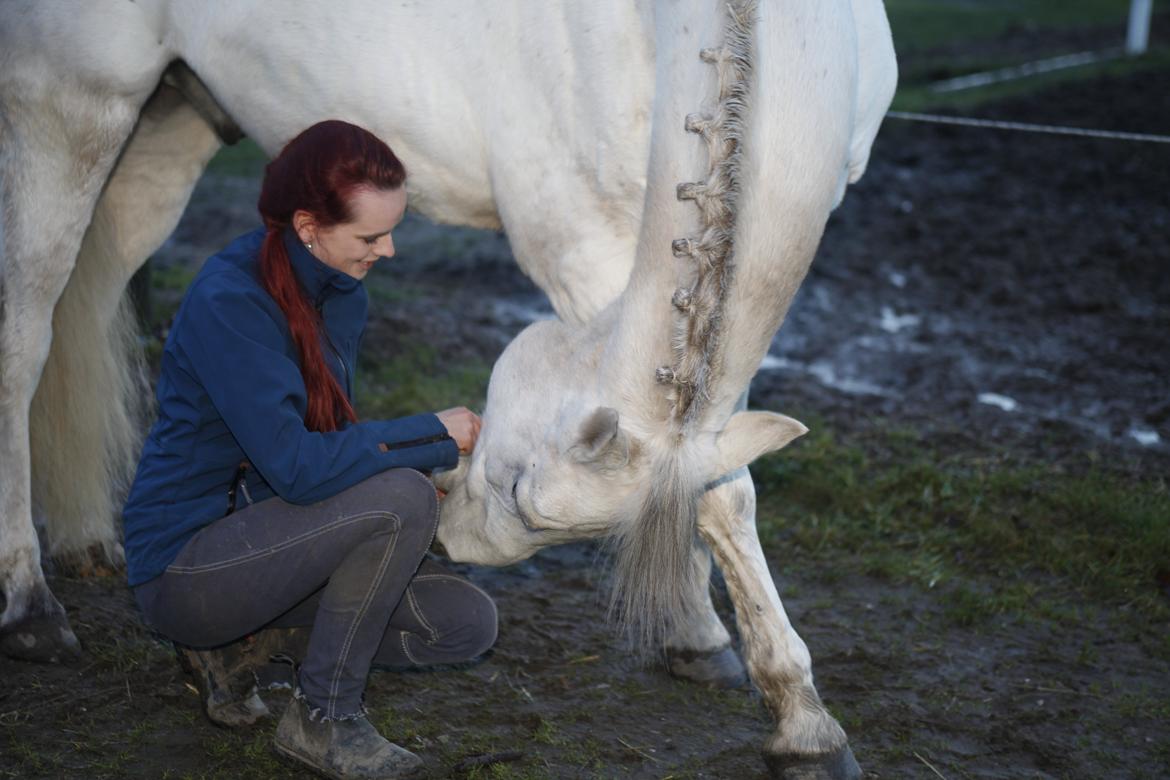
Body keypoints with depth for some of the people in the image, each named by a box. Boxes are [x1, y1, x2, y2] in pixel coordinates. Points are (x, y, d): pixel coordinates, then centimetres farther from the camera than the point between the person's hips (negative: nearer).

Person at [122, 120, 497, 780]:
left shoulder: (343, 292, 3)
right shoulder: (230, 300, -23)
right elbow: (296, 465, -30)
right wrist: (433, 435, -21)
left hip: (263, 536, 9)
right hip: (184, 566, -8)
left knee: (468, 624, -3)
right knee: (403, 498, -28)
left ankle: (239, 642, 10)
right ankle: (323, 717, -9)